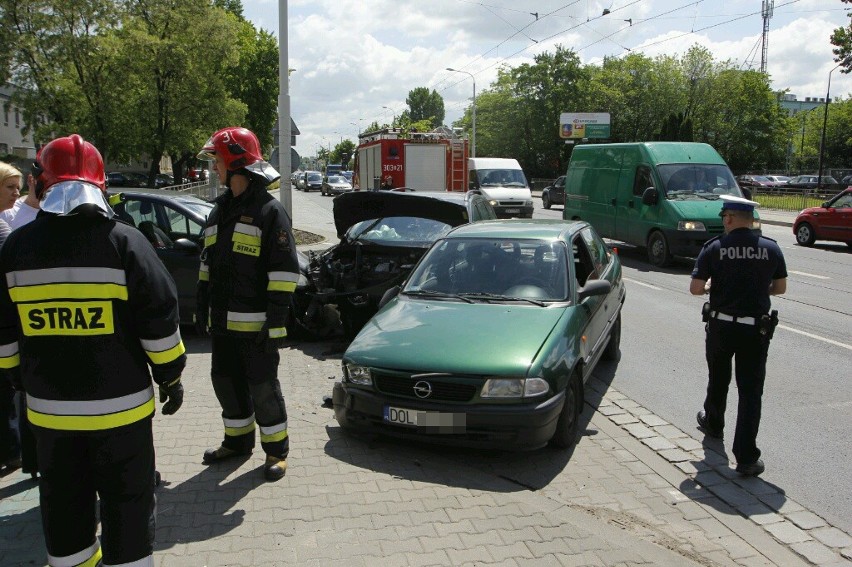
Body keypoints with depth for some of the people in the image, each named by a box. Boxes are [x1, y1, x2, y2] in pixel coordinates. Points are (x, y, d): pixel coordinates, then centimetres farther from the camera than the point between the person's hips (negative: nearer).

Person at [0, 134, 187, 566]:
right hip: (119, 406, -3)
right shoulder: (124, 242, -11)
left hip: (48, 408, 4)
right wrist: (170, 377, 3)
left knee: (64, 504, 19)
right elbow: (160, 322, -10)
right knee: (126, 502, 8)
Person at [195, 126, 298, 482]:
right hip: (223, 321, 8)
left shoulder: (270, 211, -11)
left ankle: (276, 450, 16)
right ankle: (237, 441, 33)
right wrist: (202, 308, 17)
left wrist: (276, 321, -18)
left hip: (255, 323, -8)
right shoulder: (221, 210, 15)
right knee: (226, 382, 15)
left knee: (263, 386, 1)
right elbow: (207, 263, 21)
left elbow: (284, 271, -15)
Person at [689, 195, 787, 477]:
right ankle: (746, 457, 0)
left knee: (718, 380, 24)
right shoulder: (771, 249, -1)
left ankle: (713, 423, 48)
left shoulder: (714, 248, -8)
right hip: (756, 329, 0)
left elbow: (695, 289, -8)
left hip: (721, 326, 0)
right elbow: (780, 288, 8)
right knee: (751, 392, 2)